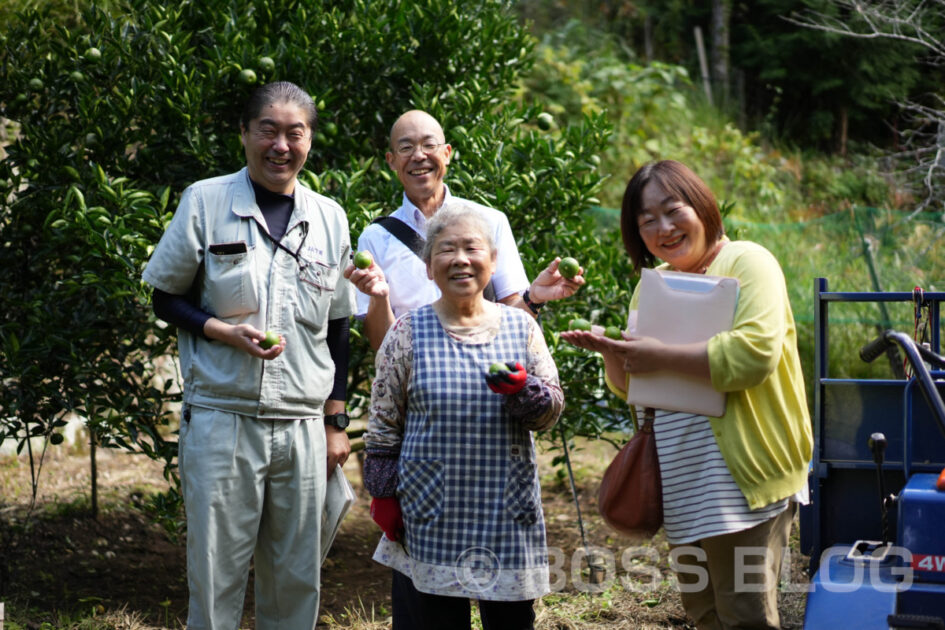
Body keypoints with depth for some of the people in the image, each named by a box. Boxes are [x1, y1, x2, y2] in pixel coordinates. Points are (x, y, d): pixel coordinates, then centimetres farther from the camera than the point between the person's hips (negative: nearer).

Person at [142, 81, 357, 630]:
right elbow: (167, 297, 5)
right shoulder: (205, 201, 0)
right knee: (215, 578, 0)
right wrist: (224, 331, -14)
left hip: (303, 427, 3)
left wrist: (336, 423, 12)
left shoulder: (330, 219, 9)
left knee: (297, 582, 7)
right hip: (221, 420, -3)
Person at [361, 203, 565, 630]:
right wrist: (384, 496, 1)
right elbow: (383, 425, 5)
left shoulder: (521, 327, 6)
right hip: (430, 519, -2)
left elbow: (550, 412, 6)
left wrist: (523, 388, -14)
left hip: (509, 515, 2)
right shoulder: (409, 332, 1)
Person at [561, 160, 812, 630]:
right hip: (685, 486, 8)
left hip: (741, 481, -8)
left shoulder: (746, 262, -8)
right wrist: (612, 351, -1)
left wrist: (660, 356, -19)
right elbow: (629, 384, 22)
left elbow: (754, 353, -25)